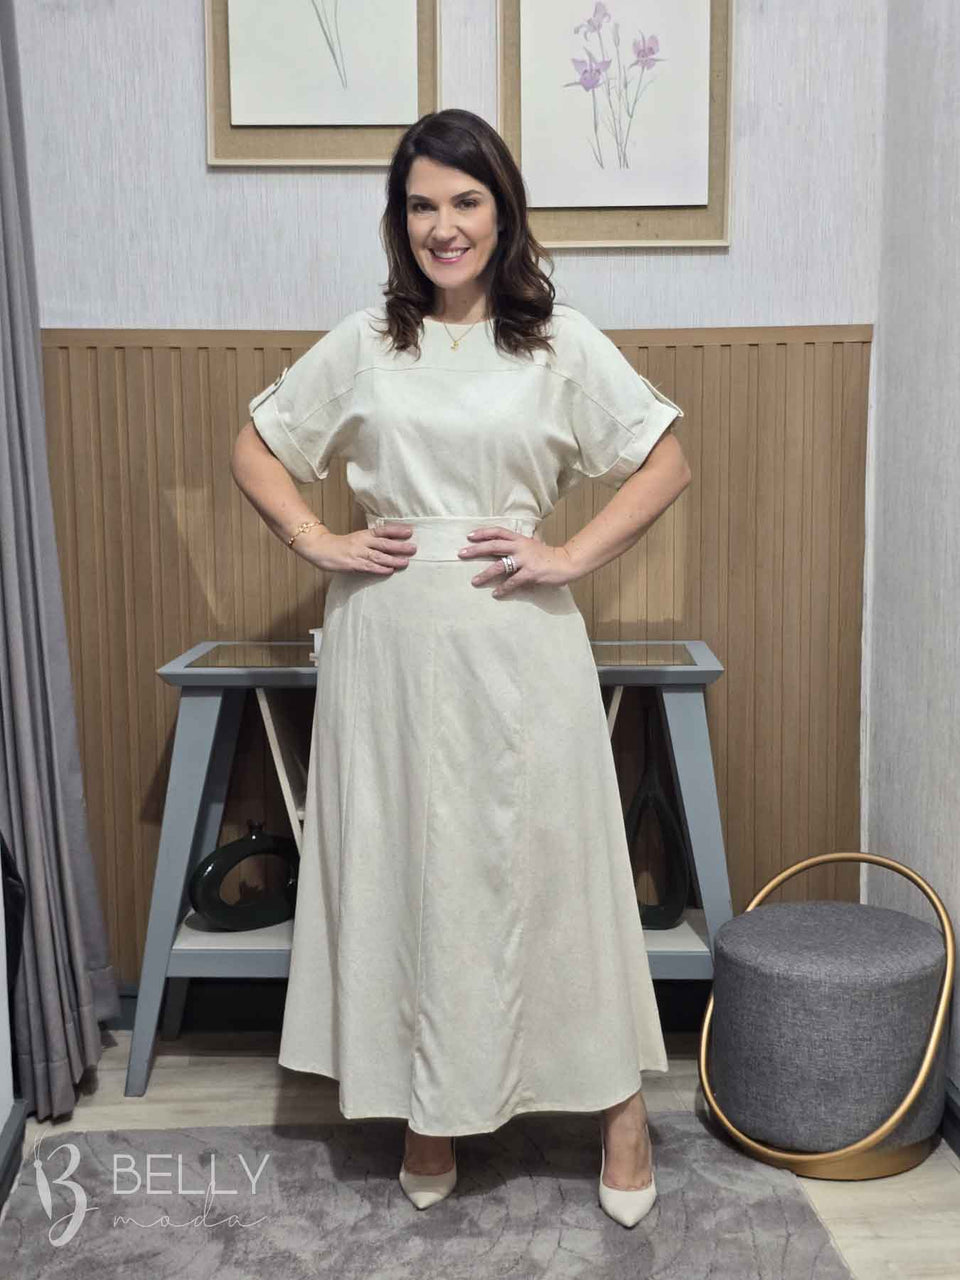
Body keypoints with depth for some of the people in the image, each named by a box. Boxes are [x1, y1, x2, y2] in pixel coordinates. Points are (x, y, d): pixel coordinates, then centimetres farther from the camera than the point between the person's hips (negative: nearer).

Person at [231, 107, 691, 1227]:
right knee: (404, 862, 9)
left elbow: (666, 464, 3)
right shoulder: (362, 344, 7)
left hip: (517, 638, -2)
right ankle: (430, 1106, 27)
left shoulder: (561, 342, 2)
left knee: (550, 854, 5)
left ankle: (619, 1102, 24)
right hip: (389, 640, 2)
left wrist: (573, 556, -7)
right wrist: (315, 543, -1)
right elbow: (256, 449, 14)